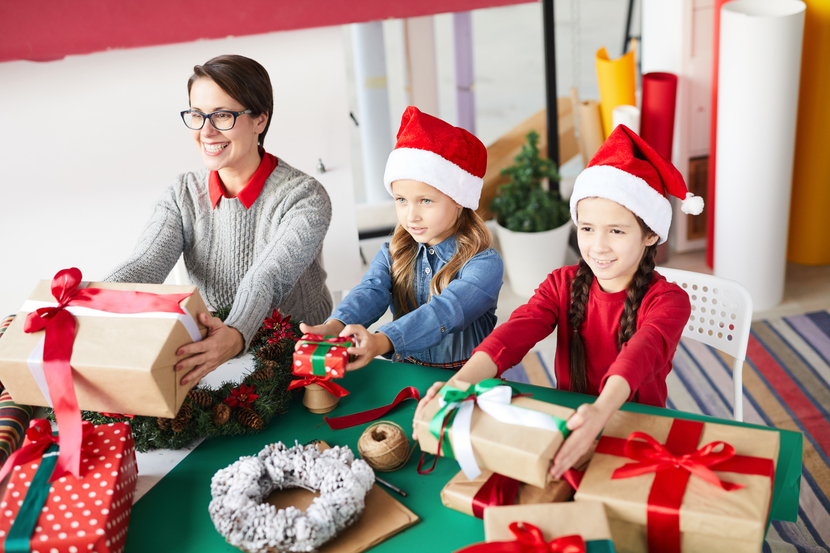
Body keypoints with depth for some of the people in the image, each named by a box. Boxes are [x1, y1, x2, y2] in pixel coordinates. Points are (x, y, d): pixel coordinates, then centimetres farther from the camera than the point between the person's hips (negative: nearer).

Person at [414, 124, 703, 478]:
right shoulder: (563, 285, 3)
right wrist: (459, 384, -37)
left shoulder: (667, 301, -9)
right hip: (566, 423, 4)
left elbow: (641, 352, -32)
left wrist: (601, 412, -54)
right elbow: (517, 332, -17)